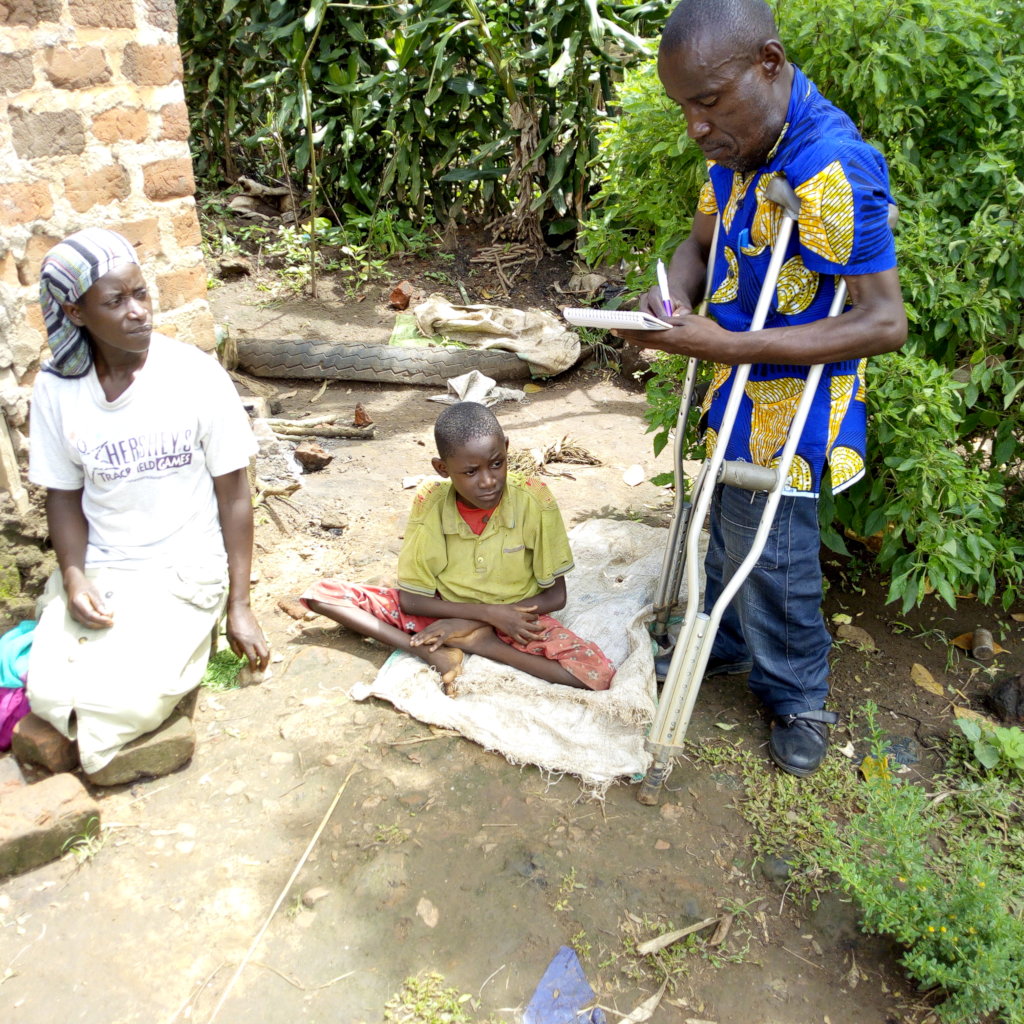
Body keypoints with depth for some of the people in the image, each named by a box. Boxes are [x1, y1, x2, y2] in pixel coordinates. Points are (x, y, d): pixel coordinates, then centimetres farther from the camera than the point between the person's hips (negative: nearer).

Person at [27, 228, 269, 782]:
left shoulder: (196, 375, -12)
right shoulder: (57, 387, -4)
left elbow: (234, 494, -7)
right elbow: (64, 494, 6)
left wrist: (239, 606, -7)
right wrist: (74, 578, -13)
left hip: (185, 568, -3)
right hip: (96, 567, 3)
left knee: (131, 698, -21)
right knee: (49, 694, -15)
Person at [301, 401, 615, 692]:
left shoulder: (534, 501, -21)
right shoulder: (430, 501, -18)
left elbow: (555, 596, -13)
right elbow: (411, 599, -11)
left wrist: (468, 622, -20)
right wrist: (488, 612, -24)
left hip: (515, 615, -1)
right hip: (444, 612, 2)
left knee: (599, 675, -28)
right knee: (321, 593, -12)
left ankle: (471, 641, -18)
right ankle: (435, 652, -24)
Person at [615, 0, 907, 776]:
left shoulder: (830, 168, -27)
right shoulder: (737, 147, 0)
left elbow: (886, 322, -25)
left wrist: (729, 346, -31)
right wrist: (669, 300, -12)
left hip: (788, 406, -8)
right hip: (739, 392, 8)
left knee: (771, 559, 4)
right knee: (726, 530, 22)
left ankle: (799, 699, 29)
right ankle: (724, 646, 46)